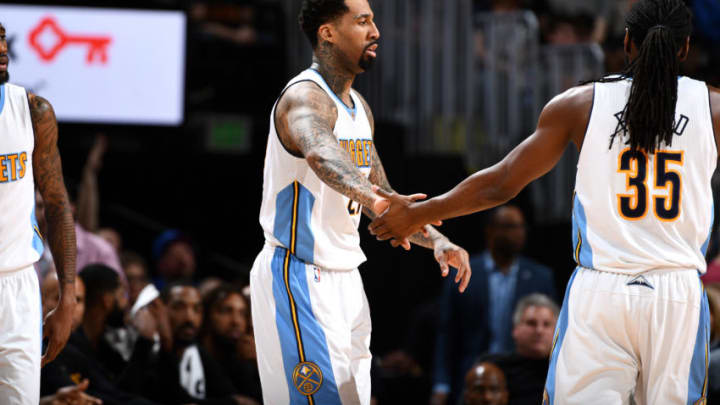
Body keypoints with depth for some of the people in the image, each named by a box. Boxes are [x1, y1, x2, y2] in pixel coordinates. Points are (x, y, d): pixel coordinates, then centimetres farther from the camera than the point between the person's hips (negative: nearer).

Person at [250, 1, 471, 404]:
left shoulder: (358, 106, 12)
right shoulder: (305, 97, -18)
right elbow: (320, 154, -42)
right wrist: (372, 198, -61)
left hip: (344, 279, 9)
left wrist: (436, 240, 6)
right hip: (299, 278, -9)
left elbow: (380, 196, 21)